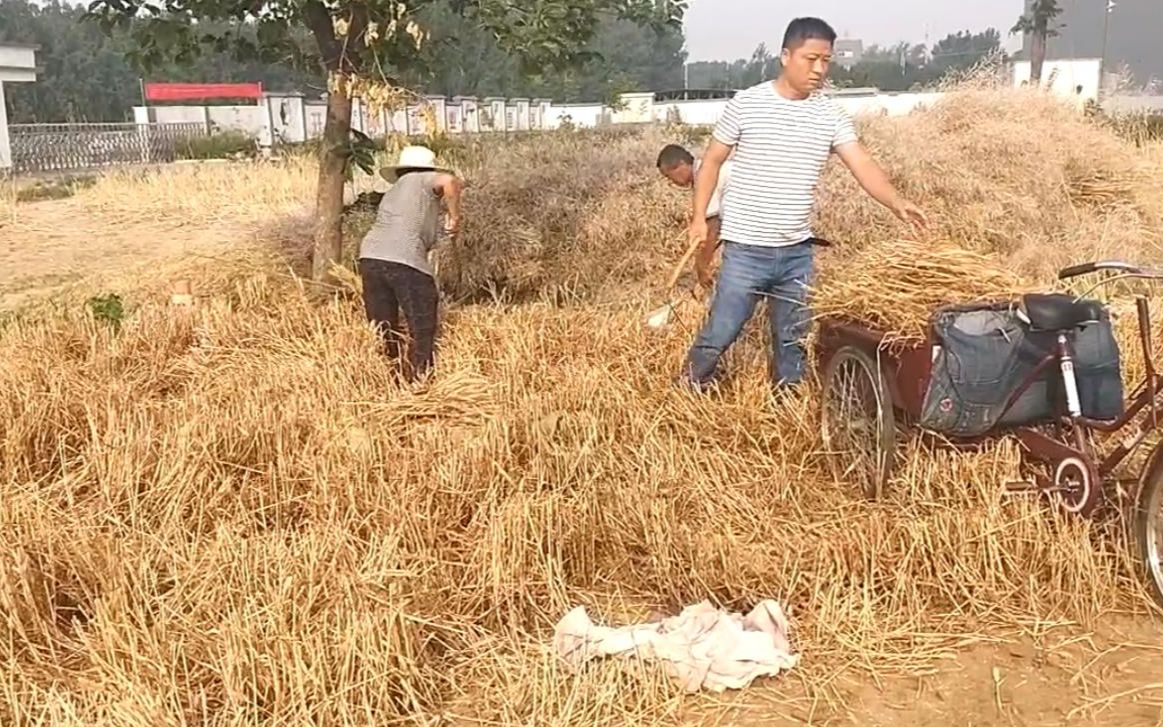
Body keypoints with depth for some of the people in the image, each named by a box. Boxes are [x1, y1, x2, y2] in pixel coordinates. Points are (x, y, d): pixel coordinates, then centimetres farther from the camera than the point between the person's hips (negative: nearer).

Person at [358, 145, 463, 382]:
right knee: (423, 332, 1)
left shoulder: (392, 193, 32)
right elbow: (448, 180, -8)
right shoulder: (422, 180, 13)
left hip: (370, 257, 7)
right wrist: (454, 215, 2)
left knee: (382, 333, 12)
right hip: (405, 261, -7)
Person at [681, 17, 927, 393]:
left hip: (798, 252, 4)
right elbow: (712, 161, 2)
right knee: (720, 333, 1)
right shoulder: (746, 104, -7)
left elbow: (863, 165, -6)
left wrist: (897, 203, -22)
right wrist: (699, 216, -3)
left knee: (793, 340, 14)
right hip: (745, 249, -4)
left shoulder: (830, 114, 2)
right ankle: (688, 392, 23)